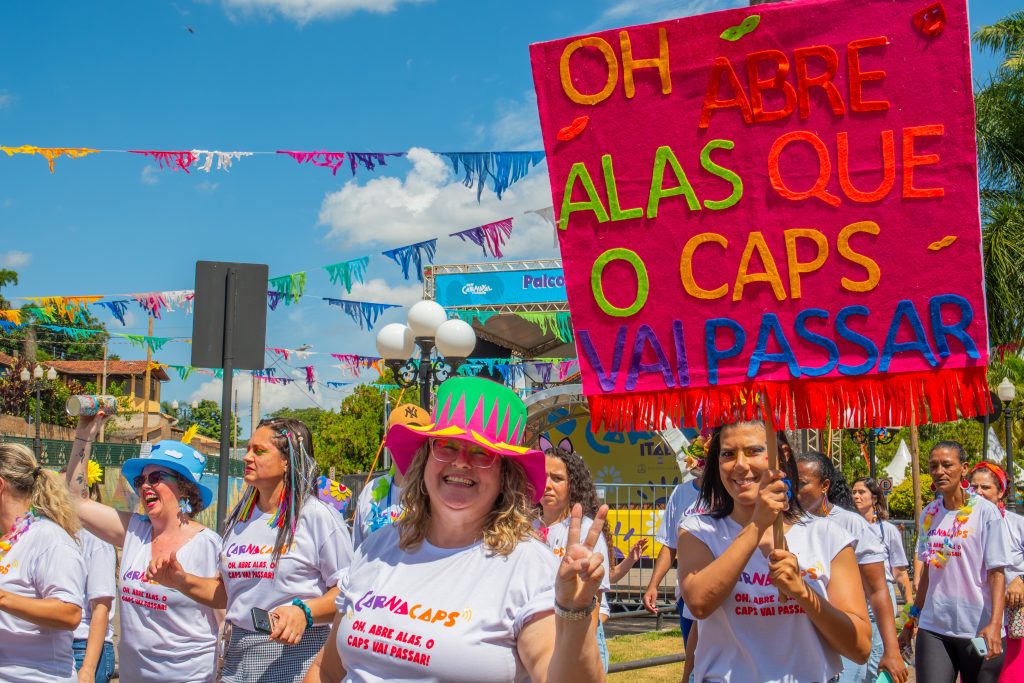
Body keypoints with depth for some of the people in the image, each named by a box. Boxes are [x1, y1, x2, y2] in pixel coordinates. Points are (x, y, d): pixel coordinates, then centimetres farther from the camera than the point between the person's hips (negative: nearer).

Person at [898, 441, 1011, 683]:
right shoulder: (928, 514, 10)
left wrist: (995, 624, -19)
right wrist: (912, 619, 17)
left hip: (979, 630, -3)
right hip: (933, 628, 4)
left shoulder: (986, 511, -5)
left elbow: (996, 572, -8)